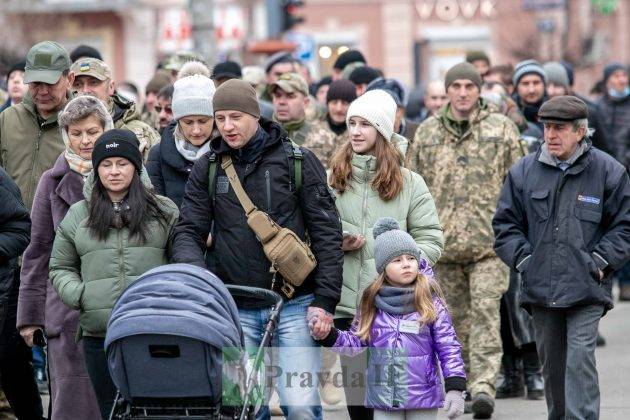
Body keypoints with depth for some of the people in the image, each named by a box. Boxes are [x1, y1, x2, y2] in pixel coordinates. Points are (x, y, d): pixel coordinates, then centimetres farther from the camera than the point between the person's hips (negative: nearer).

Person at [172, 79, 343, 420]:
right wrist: (192, 267, -17)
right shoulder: (207, 169, 9)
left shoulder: (298, 161, 2)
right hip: (235, 309, 2)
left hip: (294, 304, -2)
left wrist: (325, 299, -6)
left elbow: (326, 232, 1)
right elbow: (189, 231, 6)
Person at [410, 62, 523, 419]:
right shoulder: (428, 132, 10)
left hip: (490, 239, -3)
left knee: (486, 309, -14)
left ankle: (484, 384, -19)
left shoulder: (502, 128, 5)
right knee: (454, 316, 9)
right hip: (443, 240, 3)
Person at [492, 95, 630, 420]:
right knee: (552, 364, 12)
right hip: (540, 288, 3)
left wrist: (600, 262, -5)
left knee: (580, 359, -16)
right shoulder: (524, 172, 7)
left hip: (585, 287, -3)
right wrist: (523, 259, 0)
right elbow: (505, 224, 13)